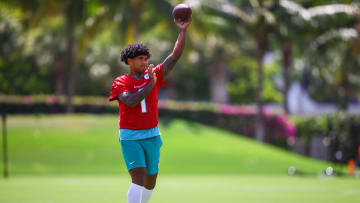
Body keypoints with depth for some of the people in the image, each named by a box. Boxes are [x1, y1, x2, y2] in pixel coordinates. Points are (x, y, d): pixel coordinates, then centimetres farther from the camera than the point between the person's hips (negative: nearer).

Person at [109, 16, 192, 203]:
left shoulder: (154, 75, 4)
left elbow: (175, 56, -1)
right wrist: (150, 85, -23)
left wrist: (183, 30, -9)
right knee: (139, 177, -19)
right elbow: (131, 102, -23)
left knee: (151, 180, 12)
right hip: (130, 137, -5)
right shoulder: (120, 82, -5)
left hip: (152, 136, 5)